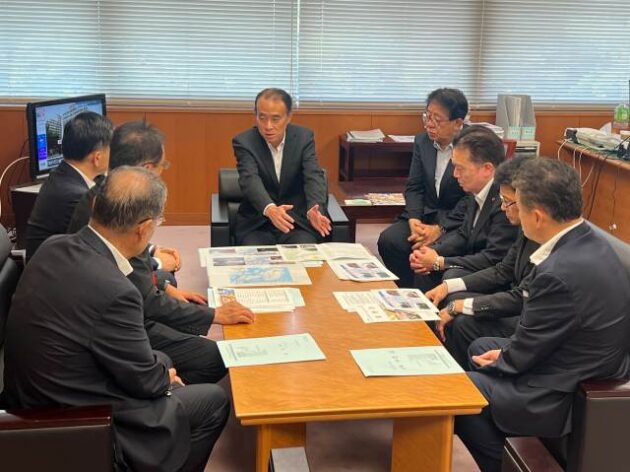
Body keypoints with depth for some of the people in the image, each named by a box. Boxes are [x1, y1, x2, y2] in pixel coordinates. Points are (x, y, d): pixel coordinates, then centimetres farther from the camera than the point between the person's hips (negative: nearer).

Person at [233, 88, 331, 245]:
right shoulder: (244, 142, -8)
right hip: (256, 223, -1)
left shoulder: (304, 137, -3)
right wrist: (270, 209, -46)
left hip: (298, 221, 1)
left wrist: (314, 211, -38)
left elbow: (314, 177, -15)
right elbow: (250, 180, -24)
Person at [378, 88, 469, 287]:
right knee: (388, 240, -19)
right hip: (426, 215, 6)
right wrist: (414, 219, -11)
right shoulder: (422, 141, 7)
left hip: (458, 222, -6)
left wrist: (440, 228, -20)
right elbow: (414, 187, 8)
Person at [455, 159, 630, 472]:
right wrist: (506, 353, 3)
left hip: (565, 398, -9)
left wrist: (496, 361, 0)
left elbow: (523, 356, -20)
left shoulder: (559, 273, -32)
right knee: (480, 346, 23)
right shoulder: (591, 243, -3)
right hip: (589, 376, 9)